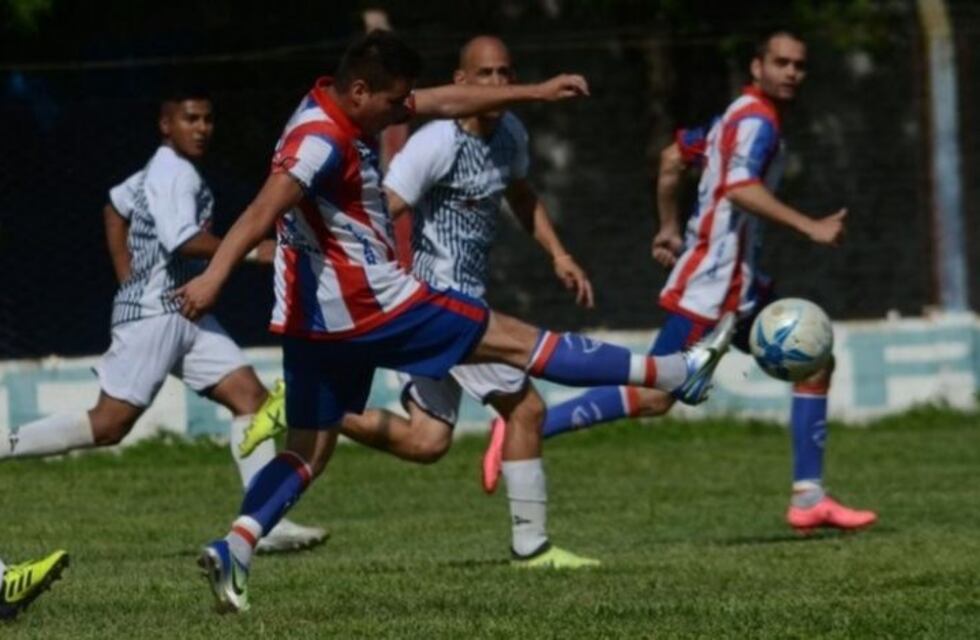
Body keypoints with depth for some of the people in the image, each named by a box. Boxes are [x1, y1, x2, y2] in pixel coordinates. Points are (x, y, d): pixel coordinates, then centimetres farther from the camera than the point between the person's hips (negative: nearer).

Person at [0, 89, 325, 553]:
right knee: (108, 424, -11)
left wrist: (129, 282, 29)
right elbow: (184, 240, -26)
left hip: (182, 314, 10)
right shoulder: (173, 173, -13)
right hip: (153, 313, -10)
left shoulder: (161, 171, 18)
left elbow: (115, 208, 32)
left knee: (250, 396, -2)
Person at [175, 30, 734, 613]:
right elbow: (264, 211, -34)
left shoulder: (351, 108, 8)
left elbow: (443, 102, 16)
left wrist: (536, 93, 18)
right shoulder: (322, 141, -22)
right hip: (369, 304, -10)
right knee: (516, 341, 0)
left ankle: (234, 548, -2)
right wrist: (214, 277, -46)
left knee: (307, 453, 14)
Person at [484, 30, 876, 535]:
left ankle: (808, 498, 5)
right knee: (655, 397, -12)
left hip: (738, 284, 11)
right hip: (712, 280, -11)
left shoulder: (738, 116, 16)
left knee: (813, 364, 7)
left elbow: (673, 158, 26)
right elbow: (740, 188, -31)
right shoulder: (756, 121, -14)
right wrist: (810, 228, -32)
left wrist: (669, 227, 33)